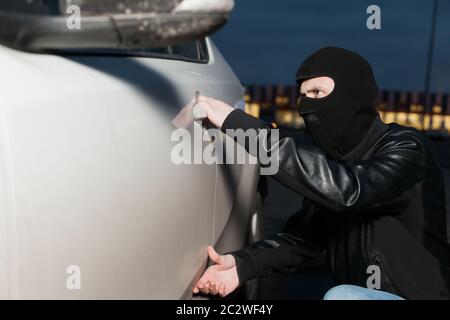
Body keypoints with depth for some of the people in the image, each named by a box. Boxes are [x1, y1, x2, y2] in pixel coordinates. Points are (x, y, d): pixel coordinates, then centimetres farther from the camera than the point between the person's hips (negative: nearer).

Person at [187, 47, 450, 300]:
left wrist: (241, 124, -36)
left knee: (342, 297, -32)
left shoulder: (408, 149, -19)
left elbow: (345, 189, -38)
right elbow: (303, 236, -1)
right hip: (360, 293, 7)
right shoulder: (331, 159, 1)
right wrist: (242, 264, -20)